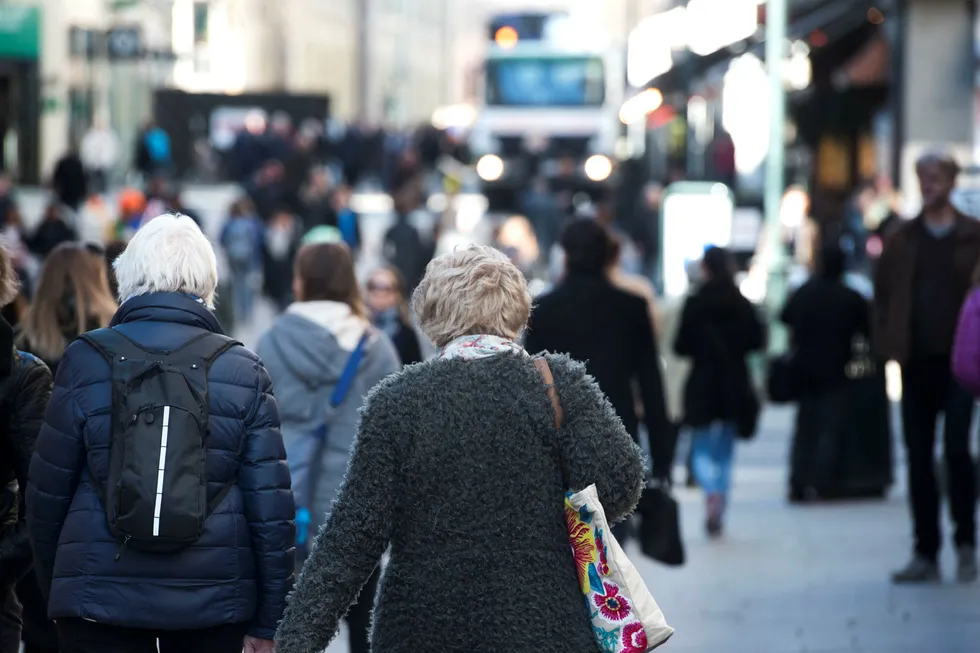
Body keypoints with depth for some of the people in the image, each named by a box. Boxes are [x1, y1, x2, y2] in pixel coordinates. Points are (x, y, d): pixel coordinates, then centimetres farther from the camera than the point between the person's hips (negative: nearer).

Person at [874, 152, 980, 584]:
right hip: (916, 364, 3)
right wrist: (888, 345, 2)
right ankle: (926, 554, 11)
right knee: (919, 459, 5)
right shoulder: (902, 241, 10)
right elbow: (883, 294, 13)